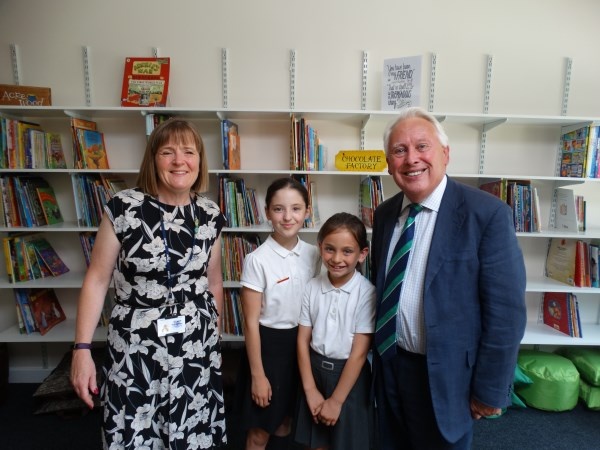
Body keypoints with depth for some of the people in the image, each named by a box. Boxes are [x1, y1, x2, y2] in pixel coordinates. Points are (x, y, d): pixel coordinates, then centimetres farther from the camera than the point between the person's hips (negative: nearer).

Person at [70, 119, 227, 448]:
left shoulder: (210, 215, -1)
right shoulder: (123, 208, -10)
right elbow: (97, 279, -5)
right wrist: (82, 348, -6)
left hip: (196, 347, 3)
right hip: (135, 347, -2)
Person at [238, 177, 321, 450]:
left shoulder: (313, 255, -4)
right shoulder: (257, 260, -18)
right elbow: (251, 322, -14)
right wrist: (258, 375, -10)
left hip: (302, 343, 4)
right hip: (268, 343, -4)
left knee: (286, 420, 24)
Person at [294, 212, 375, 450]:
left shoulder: (366, 292, -18)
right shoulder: (312, 287, -7)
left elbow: (359, 352, -15)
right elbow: (303, 340, -2)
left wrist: (336, 400, -10)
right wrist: (310, 389, -4)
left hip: (350, 375, -3)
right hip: (315, 370, 3)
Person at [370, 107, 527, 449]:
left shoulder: (487, 213, -18)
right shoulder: (385, 214, -1)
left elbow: (505, 312, -16)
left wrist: (490, 390, -11)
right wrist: (379, 351, 11)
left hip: (445, 374, -4)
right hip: (389, 366, 5)